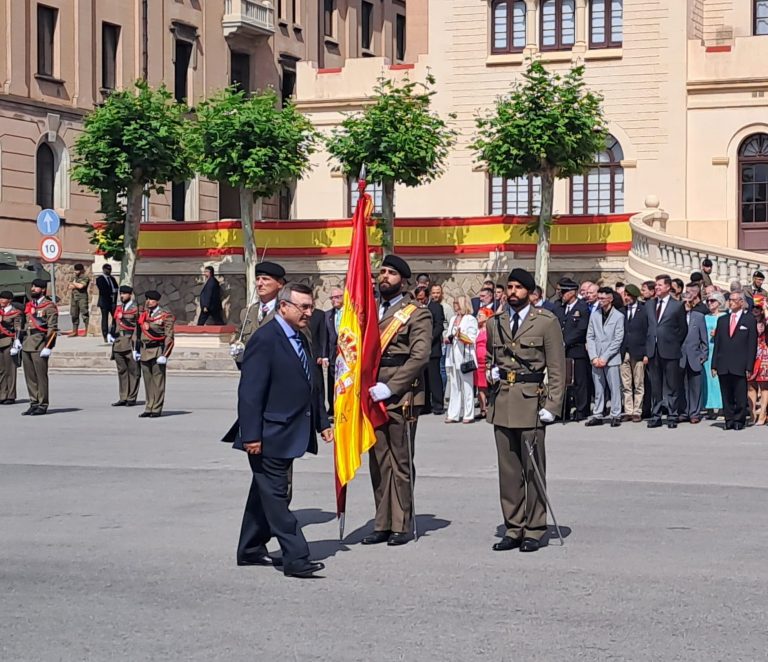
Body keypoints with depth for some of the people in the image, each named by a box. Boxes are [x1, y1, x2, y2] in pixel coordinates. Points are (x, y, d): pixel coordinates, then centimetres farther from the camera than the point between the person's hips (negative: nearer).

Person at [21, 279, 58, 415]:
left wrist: (48, 347, -15)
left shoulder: (49, 306, -5)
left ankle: (42, 405, 2)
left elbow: (53, 329, -9)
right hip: (26, 346, 7)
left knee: (41, 376, -3)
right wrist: (21, 342, 16)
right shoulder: (29, 305, 17)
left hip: (39, 346, -7)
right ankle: (34, 404, 14)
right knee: (29, 376, 8)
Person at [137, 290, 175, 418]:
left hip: (158, 351, -6)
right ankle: (149, 408, 15)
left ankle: (157, 409, 1)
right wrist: (137, 350, 15)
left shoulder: (165, 315, -5)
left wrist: (165, 355, -14)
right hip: (144, 350, 6)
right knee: (147, 381, 9)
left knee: (158, 381, -2)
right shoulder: (144, 314, 13)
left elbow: (169, 336, -8)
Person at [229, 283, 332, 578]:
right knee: (276, 496, -5)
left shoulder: (301, 339, 14)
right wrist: (251, 436, -21)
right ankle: (296, 559, -7)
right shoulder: (265, 339, -15)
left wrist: (322, 422, 16)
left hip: (290, 434, 10)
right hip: (270, 435, -10)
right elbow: (250, 392, -18)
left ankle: (251, 550, 26)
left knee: (266, 492, 17)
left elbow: (312, 385, 22)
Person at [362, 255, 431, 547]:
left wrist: (389, 387, -18)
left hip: (401, 398, -6)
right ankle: (383, 524, 14)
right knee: (378, 462, 8)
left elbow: (420, 357, -12)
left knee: (401, 463, -1)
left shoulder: (417, 315, -2)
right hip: (373, 397, 6)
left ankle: (401, 526, 6)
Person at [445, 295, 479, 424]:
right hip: (452, 358, 6)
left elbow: (472, 340, -7)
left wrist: (461, 336, -23)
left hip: (465, 357, -6)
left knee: (467, 387, -4)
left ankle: (468, 415, 0)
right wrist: (448, 339, 1)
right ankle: (453, 414, 9)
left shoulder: (470, 320, -2)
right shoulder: (453, 319, 18)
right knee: (454, 387, 7)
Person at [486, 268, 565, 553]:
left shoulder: (546, 322, 0)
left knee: (534, 469, 0)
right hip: (502, 401, 4)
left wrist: (552, 405, -9)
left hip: (531, 401, -4)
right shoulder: (495, 323, 13)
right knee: (508, 469, 7)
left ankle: (534, 530, 7)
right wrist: (491, 372, 7)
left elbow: (557, 368, -2)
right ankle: (513, 528, 13)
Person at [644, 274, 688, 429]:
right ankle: (656, 416, 13)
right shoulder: (649, 305, 12)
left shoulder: (677, 306, -1)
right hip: (653, 351, 4)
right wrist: (646, 351, 6)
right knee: (655, 386, 8)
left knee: (671, 386, 1)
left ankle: (672, 416, 6)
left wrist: (674, 345, 2)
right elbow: (646, 328, 12)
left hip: (670, 352, -4)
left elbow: (682, 329, 4)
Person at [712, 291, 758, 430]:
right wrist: (714, 365, 6)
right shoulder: (722, 320, 16)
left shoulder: (750, 320, 4)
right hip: (723, 366, 3)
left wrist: (749, 367, -6)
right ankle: (729, 420, 11)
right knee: (726, 396, 4)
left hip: (740, 366, -3)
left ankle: (739, 421, 7)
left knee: (740, 396, -2)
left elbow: (752, 345, 1)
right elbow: (717, 344, 14)